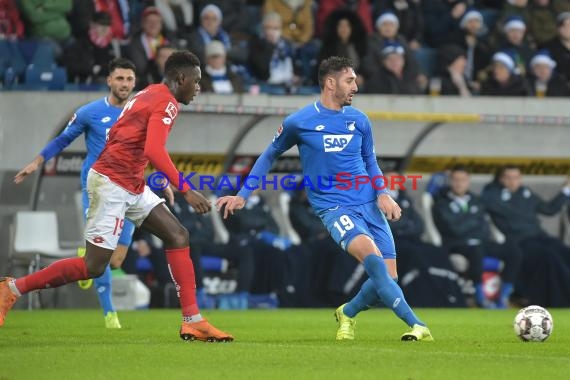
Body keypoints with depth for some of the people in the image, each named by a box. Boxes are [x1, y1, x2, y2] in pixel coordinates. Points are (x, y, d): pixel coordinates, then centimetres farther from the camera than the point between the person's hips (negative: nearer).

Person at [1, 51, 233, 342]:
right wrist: (186, 190, -27)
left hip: (131, 186, 11)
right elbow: (154, 152, -27)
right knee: (94, 267, -7)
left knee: (178, 236, 3)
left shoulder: (148, 94, 15)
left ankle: (193, 321, 1)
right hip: (112, 184, -11)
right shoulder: (166, 102, -14)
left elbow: (113, 135, 20)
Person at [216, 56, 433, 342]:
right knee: (372, 256, -29)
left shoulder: (359, 120, 8)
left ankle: (347, 314, 28)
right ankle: (416, 325, -29)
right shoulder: (299, 122, -2)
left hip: (369, 204, 5)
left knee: (387, 278, -3)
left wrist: (383, 194, 2)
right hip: (333, 208, -5)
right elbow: (269, 156, 12)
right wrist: (242, 195, 11)